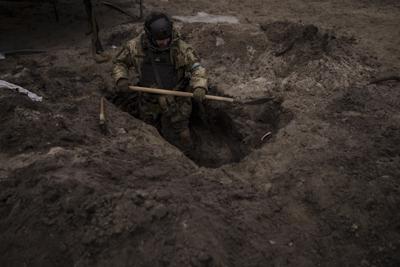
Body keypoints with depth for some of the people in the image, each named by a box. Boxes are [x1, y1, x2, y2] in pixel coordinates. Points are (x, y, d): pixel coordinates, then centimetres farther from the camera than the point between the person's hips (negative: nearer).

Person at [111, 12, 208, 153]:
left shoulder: (180, 47, -20)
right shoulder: (136, 45, -14)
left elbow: (197, 68, -21)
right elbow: (120, 62, 0)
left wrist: (199, 88, -42)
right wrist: (121, 80, -20)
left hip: (176, 103, -2)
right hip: (149, 102, 3)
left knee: (179, 140, 6)